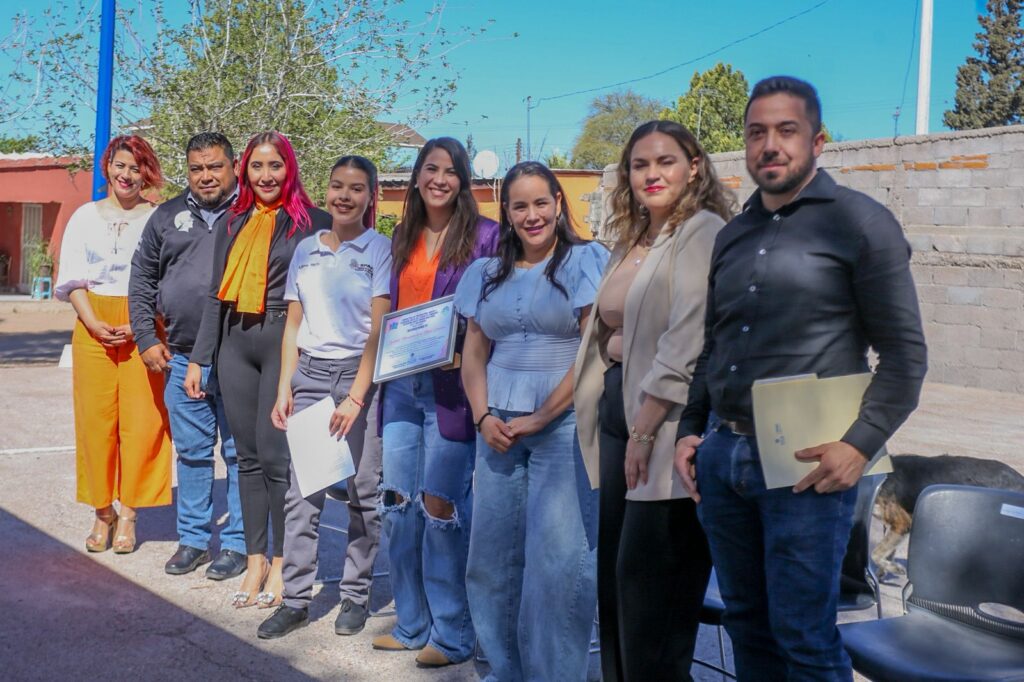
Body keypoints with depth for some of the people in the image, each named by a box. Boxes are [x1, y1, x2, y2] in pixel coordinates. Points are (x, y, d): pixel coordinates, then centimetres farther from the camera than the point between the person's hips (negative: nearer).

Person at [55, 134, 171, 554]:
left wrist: (139, 326, -12)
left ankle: (128, 513, 5)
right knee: (95, 418, 0)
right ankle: (102, 512, 10)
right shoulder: (85, 217, 11)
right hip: (93, 324, 2)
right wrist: (94, 323, -8)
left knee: (141, 420, -5)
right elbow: (72, 279, 8)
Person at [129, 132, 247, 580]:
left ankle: (237, 543, 13)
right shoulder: (168, 216, 11)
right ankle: (193, 538, 23)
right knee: (192, 453, 12)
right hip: (181, 359, 4)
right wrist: (147, 338, 8)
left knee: (240, 453, 3)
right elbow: (142, 277, 16)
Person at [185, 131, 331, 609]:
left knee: (275, 454, -7)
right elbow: (216, 296, 16)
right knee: (248, 457, 7)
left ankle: (282, 564, 6)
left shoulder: (311, 223, 0)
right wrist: (198, 359, 12)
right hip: (235, 344, 5)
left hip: (284, 342, -5)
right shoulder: (234, 225, 15)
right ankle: (255, 558, 16)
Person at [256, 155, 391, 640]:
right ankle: (296, 599, 8)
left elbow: (379, 329, -7)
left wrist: (356, 396, -14)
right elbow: (293, 325, 13)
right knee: (300, 491, 2)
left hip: (358, 374, -3)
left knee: (362, 490, 1)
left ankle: (355, 595, 13)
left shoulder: (380, 250, -1)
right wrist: (284, 390, 5)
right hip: (309, 373, 4)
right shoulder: (307, 249, 11)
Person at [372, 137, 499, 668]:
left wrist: (465, 355, -18)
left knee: (441, 504, -5)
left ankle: (453, 634, 8)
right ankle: (412, 625, 21)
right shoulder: (403, 237, 15)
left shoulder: (484, 236, -3)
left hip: (450, 384, -6)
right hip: (400, 383, 6)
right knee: (399, 503, 8)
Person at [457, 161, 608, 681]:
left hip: (565, 424, -5)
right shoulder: (487, 273, 14)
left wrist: (539, 418, -12)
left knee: (558, 560, -6)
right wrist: (483, 416, -2)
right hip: (498, 428, 5)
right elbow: (474, 352, 15)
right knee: (492, 556, 8)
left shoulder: (585, 260, -2)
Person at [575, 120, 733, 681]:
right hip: (619, 413, 8)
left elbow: (687, 341, -18)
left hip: (668, 425, -8)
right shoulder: (632, 242, 18)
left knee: (647, 578, -3)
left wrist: (645, 430, -20)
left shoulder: (703, 232, -9)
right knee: (615, 571, 13)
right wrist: (619, 422, 10)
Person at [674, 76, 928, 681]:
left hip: (805, 465, -6)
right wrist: (690, 430, 11)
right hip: (721, 455, 6)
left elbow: (906, 354, -7)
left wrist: (860, 445, -15)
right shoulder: (733, 236, 13)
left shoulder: (860, 222, -5)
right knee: (747, 625, 15)